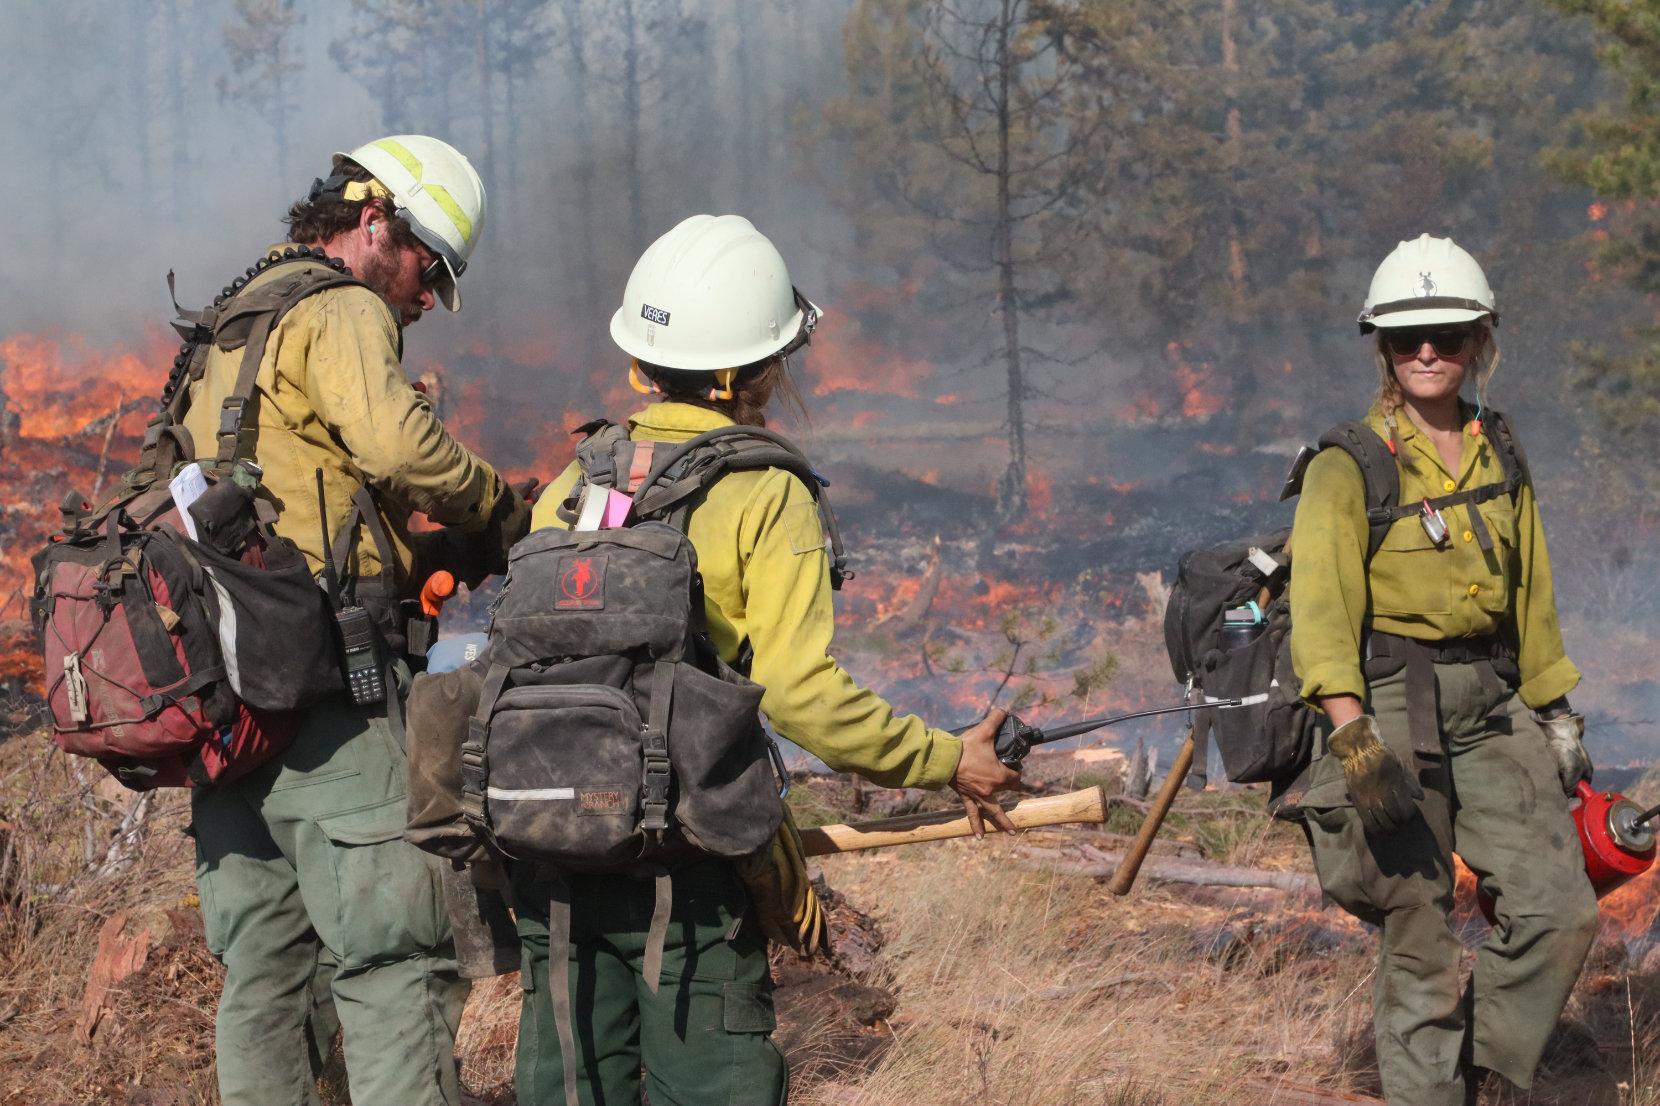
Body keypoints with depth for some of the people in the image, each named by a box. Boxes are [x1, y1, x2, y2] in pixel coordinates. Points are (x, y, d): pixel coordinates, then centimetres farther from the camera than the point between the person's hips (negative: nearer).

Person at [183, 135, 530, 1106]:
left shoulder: (227, 332, 25)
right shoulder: (340, 313, -5)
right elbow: (396, 443, -24)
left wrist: (428, 553, 14)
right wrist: (508, 517, -8)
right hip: (325, 692, -9)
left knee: (264, 969, 11)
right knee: (397, 962, -10)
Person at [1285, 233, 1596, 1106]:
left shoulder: (1500, 457, 11)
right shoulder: (1351, 464, -7)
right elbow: (1322, 601, -17)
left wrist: (1555, 711, 21)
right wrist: (1353, 736, -28)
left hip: (1490, 707, 5)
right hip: (1392, 704, -5)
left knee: (1559, 909, -3)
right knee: (1416, 934, -5)